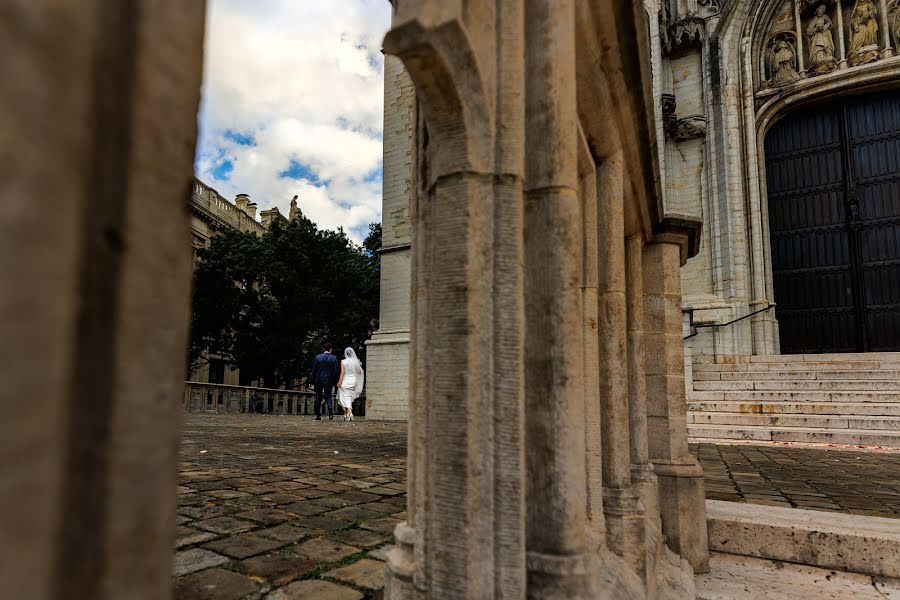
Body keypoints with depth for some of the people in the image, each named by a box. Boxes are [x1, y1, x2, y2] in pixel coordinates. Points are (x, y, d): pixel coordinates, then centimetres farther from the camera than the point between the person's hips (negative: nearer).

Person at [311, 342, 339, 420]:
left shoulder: (318, 357, -2)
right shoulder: (334, 358, -3)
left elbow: (314, 370, 1)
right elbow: (335, 371, -4)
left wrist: (313, 381, 8)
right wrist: (334, 382, 5)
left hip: (319, 380, 0)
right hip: (328, 381, 0)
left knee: (318, 398, 9)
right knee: (328, 396, 8)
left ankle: (318, 415, 10)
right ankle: (330, 408, -21)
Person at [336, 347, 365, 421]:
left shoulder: (343, 362, -8)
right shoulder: (356, 362, 2)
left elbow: (342, 373, -11)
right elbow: (360, 372, 5)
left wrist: (339, 382, -7)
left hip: (345, 381, -4)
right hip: (353, 381, 4)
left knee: (346, 398, -4)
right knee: (350, 398, 16)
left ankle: (350, 413, -20)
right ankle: (346, 413, 21)